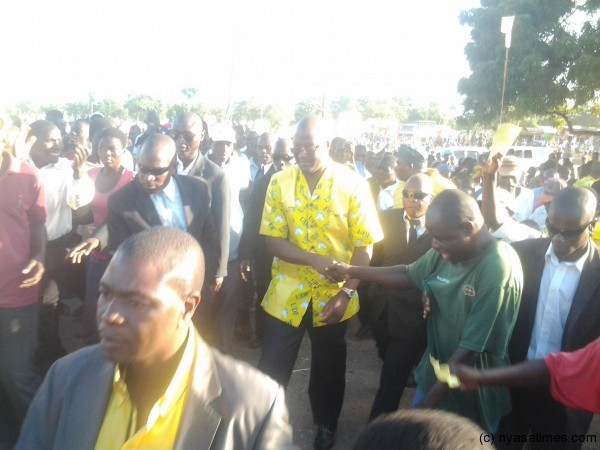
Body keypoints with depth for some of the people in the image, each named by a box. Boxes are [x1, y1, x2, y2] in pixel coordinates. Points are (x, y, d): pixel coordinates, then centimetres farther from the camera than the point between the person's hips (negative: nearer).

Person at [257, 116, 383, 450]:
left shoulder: (353, 184, -11)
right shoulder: (280, 182, -7)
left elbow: (364, 246, -9)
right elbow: (273, 240, -10)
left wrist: (347, 293, -16)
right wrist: (316, 260, -25)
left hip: (332, 295, 0)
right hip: (287, 293, 1)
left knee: (329, 367, 18)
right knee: (272, 367, 8)